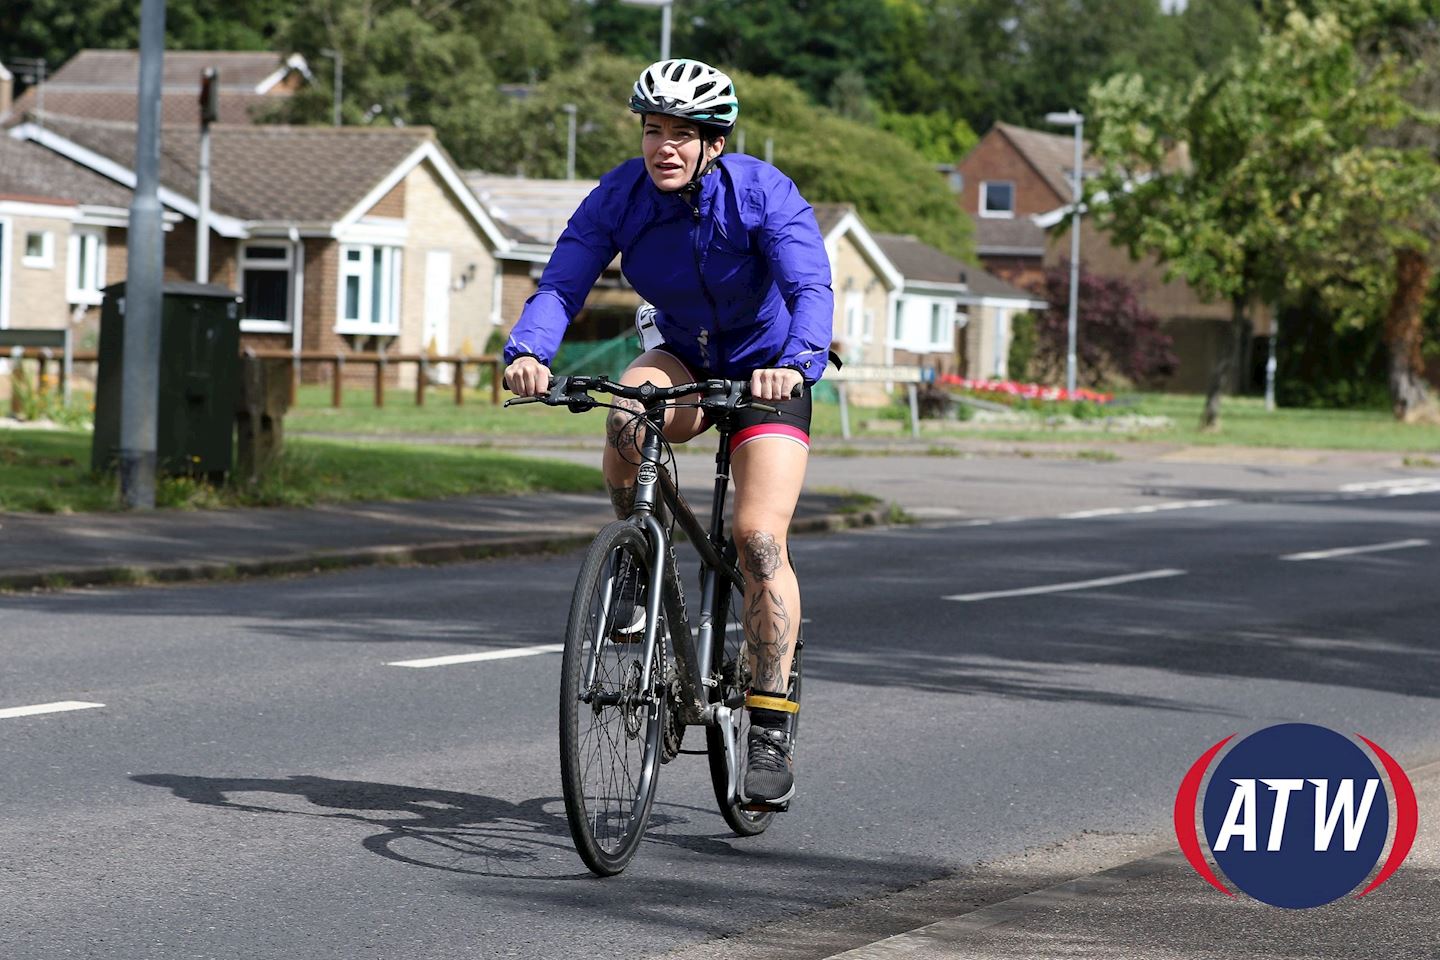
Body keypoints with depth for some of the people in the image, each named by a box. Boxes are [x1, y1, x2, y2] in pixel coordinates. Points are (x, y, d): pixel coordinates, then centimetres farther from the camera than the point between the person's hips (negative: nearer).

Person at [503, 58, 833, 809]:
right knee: (628, 417, -34)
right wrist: (527, 351, -44)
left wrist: (794, 363, -55)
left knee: (759, 540, -19)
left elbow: (811, 288, -35)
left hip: (765, 370, -3)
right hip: (680, 359, 3)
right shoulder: (619, 197, -15)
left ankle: (770, 732, -15)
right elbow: (561, 283, -24)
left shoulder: (763, 194, -24)